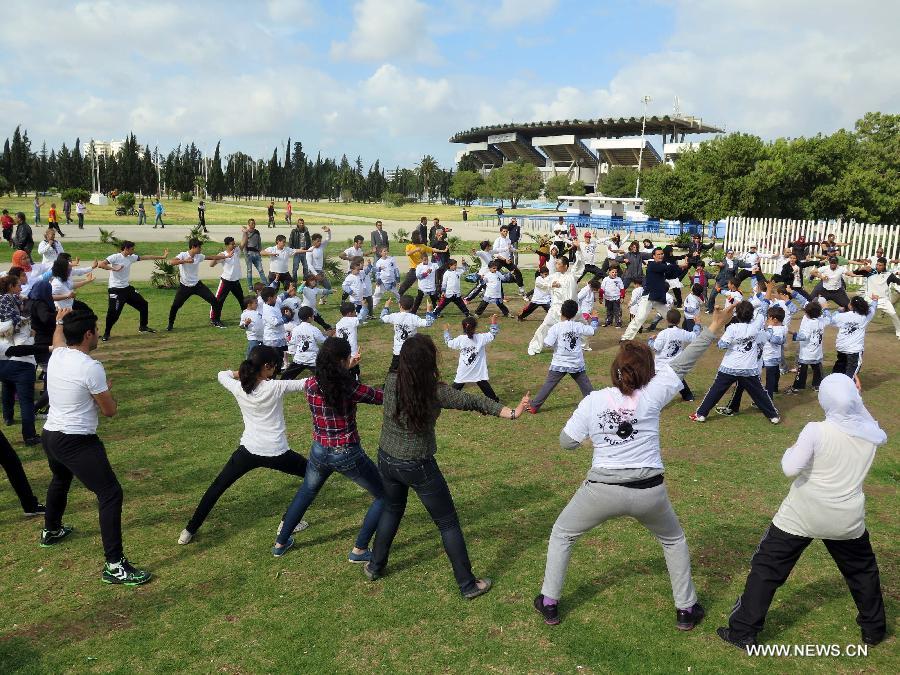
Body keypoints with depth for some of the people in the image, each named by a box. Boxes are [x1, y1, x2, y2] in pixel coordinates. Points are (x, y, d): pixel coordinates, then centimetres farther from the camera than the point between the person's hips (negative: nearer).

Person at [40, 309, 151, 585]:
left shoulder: (56, 355, 1)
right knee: (111, 494, -9)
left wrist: (60, 321, 51)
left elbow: (59, 339, 30)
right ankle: (115, 565, -12)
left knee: (60, 479, 36)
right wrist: (107, 389, 8)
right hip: (77, 442, -9)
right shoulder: (91, 368, -22)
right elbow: (110, 410, -12)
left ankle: (51, 531, 60)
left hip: (50, 436, 9)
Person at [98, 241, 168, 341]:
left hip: (127, 288, 8)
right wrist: (113, 268, -34)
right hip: (116, 290, -8)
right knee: (113, 312, -11)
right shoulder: (115, 257, -15)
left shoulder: (131, 257, 5)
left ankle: (143, 327, 27)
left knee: (143, 304, 12)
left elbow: (146, 257, 13)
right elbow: (100, 264, -24)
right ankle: (106, 333, 8)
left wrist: (162, 257, 16)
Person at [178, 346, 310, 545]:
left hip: (248, 451, 3)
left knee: (217, 487, 22)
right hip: (276, 453, -3)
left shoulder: (238, 388, -6)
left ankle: (189, 531, 24)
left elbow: (222, 375, 16)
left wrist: (241, 373, 19)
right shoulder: (276, 387, -15)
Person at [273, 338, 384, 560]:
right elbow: (383, 397, -12)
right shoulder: (350, 387, -23)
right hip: (347, 455, -5)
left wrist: (347, 368, 17)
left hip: (319, 451, 5)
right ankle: (359, 550, 15)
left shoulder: (309, 385, -8)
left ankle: (280, 543, 42)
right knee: (384, 496, 15)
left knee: (305, 493, 33)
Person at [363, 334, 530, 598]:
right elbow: (474, 402, -24)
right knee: (448, 523, 10)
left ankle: (375, 566, 43)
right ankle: (468, 585, 18)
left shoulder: (391, 381, -11)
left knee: (392, 509, 31)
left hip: (386, 459, 5)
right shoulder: (435, 391, -23)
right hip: (418, 466, -5)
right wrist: (512, 412, -23)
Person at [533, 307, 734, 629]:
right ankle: (686, 610, 36)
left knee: (561, 534, 24)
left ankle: (549, 603, 27)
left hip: (601, 490, 0)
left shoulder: (592, 400, -5)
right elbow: (680, 363, -1)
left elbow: (567, 442, 0)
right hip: (648, 492, 1)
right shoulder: (651, 395, -6)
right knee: (674, 540, 31)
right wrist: (713, 328, 1)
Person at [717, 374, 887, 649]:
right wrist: (856, 403, 15)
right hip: (847, 520, 4)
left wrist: (792, 450, -2)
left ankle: (742, 631, 8)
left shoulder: (816, 431, -19)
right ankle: (874, 628, 46)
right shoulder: (872, 434, -5)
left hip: (802, 516, -4)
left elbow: (791, 469, -22)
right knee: (863, 569, 31)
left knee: (766, 568, 6)